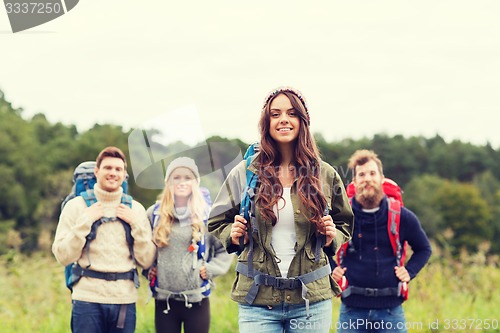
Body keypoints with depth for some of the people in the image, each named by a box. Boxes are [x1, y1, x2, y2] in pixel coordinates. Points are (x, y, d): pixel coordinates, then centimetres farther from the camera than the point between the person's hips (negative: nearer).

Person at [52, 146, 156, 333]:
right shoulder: (76, 206, 3)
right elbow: (63, 257, -4)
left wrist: (136, 224, -4)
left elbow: (146, 261, 5)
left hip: (125, 299, 2)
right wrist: (85, 221, -10)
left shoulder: (136, 209, 9)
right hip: (88, 298, -2)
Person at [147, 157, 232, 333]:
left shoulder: (207, 214, 0)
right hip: (164, 299, 2)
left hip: (196, 299, -2)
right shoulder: (155, 213, 6)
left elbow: (226, 248, 6)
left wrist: (210, 270, -5)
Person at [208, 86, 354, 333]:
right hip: (257, 300, -1)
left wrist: (332, 237, -3)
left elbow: (344, 224, 18)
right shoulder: (244, 173, 3)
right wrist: (233, 235, -8)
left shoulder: (325, 175, 6)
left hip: (312, 299, 1)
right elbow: (217, 222, 13)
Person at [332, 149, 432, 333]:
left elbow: (424, 249, 18)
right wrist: (329, 269, 3)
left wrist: (409, 271, 3)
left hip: (390, 309, 0)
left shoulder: (401, 217, 2)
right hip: (352, 309, 0)